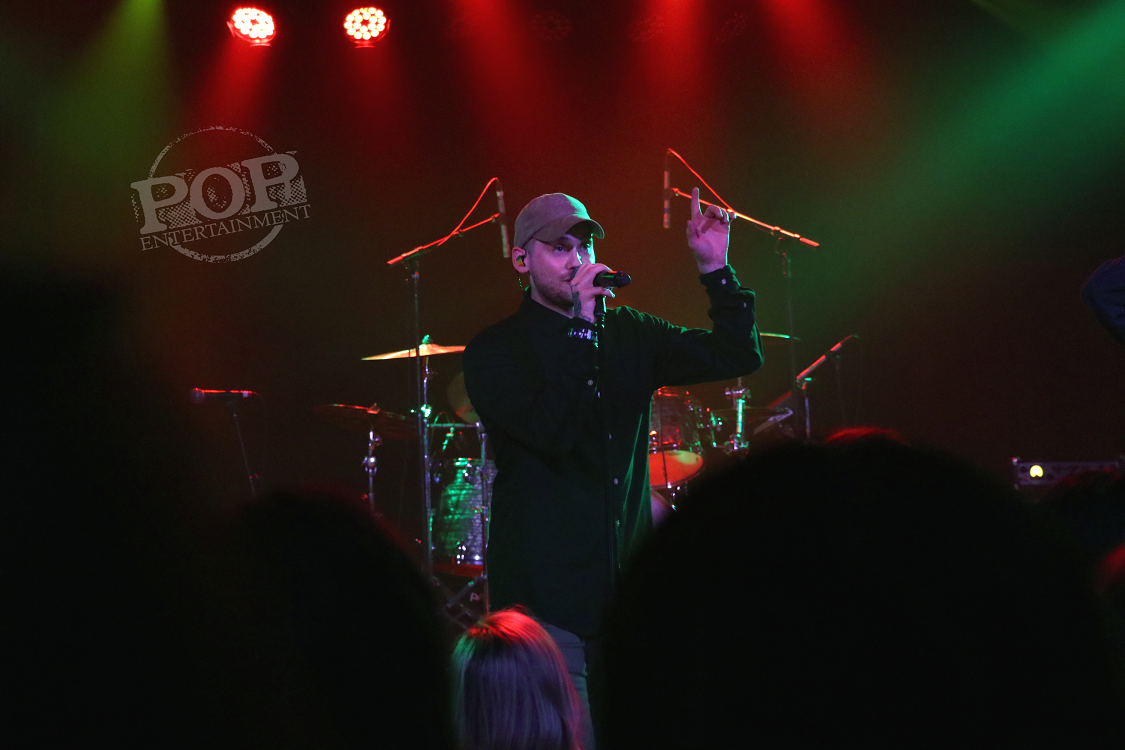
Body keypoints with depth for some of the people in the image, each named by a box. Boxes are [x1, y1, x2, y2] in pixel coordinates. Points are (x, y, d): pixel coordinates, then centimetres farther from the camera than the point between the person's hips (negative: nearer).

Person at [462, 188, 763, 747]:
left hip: (626, 586, 5)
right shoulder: (495, 351, -5)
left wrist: (715, 269, -5)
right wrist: (581, 328, -22)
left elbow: (737, 356, 7)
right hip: (546, 595, -5)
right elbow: (552, 433, -21)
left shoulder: (627, 334, 11)